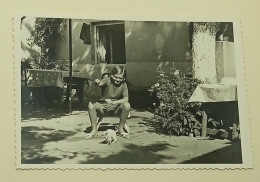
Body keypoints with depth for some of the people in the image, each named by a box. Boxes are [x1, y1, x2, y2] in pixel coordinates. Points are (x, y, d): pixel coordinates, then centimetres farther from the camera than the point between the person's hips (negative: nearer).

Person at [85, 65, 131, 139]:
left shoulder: (123, 85, -6)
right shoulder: (108, 80, -9)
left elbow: (126, 99, -18)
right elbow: (101, 83, -31)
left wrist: (113, 102, -30)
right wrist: (97, 82, -56)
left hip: (115, 108, 1)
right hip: (103, 106, 0)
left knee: (127, 105, -30)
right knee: (91, 105, -30)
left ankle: (121, 128, -8)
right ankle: (94, 129, -12)